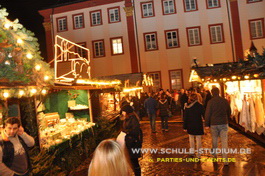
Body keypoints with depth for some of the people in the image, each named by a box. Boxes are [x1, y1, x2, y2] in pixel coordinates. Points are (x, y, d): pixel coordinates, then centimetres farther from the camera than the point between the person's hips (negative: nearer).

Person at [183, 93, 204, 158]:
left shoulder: (187, 107, -6)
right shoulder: (200, 106, -7)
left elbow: (185, 118, -3)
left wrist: (185, 127, 4)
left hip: (190, 126, 1)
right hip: (198, 125, 0)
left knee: (191, 138, 16)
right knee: (198, 139, 6)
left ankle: (192, 152, 20)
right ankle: (198, 154, 10)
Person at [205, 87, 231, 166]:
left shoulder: (210, 101, -9)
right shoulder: (225, 101, 0)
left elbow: (207, 113, -8)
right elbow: (229, 112, 11)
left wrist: (207, 124, 1)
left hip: (213, 124, -1)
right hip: (224, 123, 1)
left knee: (214, 139, 16)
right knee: (224, 141, 1)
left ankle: (214, 154, 32)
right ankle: (225, 160, 0)